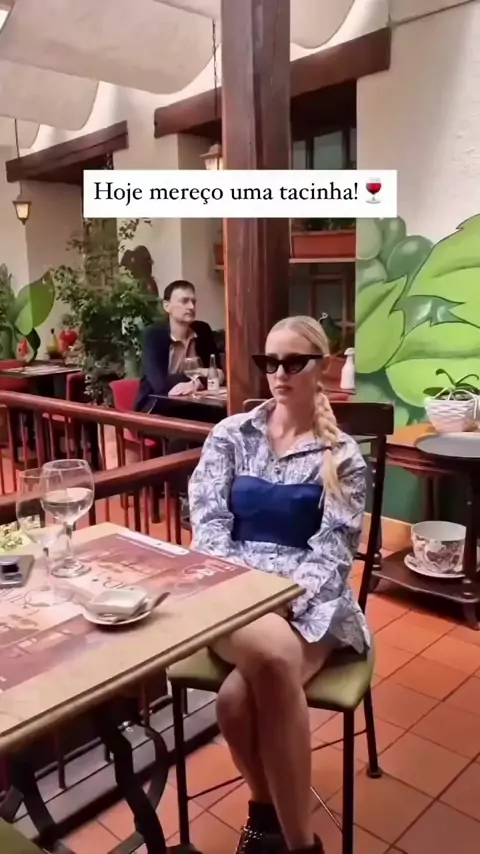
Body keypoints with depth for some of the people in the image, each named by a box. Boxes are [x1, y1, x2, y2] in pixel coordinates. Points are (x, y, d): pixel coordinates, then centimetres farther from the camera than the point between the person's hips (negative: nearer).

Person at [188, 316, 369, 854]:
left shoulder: (341, 455, 7)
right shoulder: (231, 435, 10)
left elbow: (334, 549, -3)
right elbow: (207, 521, 0)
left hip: (309, 599, 0)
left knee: (238, 697, -31)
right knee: (273, 658, -34)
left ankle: (267, 809, 0)